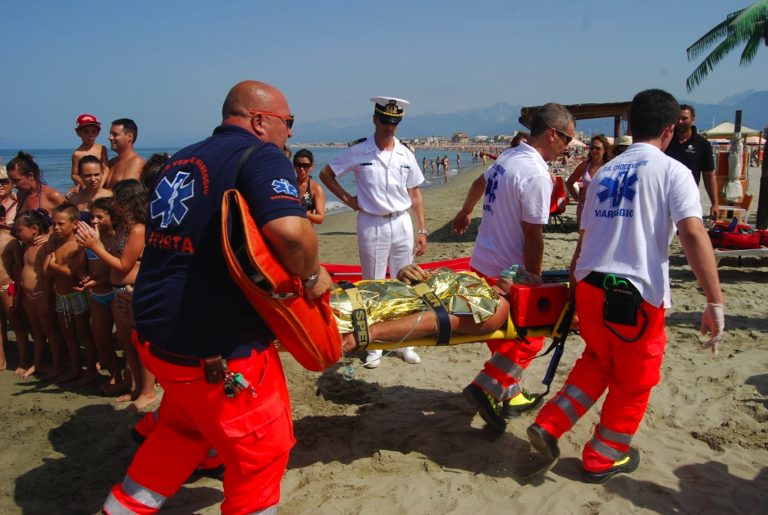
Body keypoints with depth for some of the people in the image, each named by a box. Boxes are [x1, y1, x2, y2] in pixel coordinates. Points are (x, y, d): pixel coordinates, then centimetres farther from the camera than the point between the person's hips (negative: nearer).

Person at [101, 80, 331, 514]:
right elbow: (289, 229, -30)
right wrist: (312, 275, -11)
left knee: (184, 428, 30)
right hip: (219, 348, -8)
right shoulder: (262, 157, -12)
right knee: (261, 450, 12)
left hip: (157, 331, 9)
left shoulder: (182, 160, 13)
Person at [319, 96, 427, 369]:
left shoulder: (406, 154, 4)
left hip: (402, 223, 3)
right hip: (371, 224, -3)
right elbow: (326, 174, 4)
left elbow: (415, 195, 8)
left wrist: (422, 230, 4)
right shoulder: (358, 151, -5)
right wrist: (348, 199, -3)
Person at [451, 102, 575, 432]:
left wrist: (465, 213, 48)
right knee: (530, 336, 5)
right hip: (508, 272, -9)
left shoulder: (507, 157, 8)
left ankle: (510, 396, 29)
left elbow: (480, 183, 28)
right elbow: (533, 236, -21)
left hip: (482, 263, 9)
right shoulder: (537, 175, -21)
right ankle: (485, 387, -2)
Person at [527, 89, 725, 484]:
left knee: (596, 362, 28)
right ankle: (603, 458, 29)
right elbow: (693, 234, -15)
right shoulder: (671, 170, -3)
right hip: (637, 294, -5)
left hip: (590, 286, 6)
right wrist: (715, 303, -16)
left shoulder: (604, 173, 14)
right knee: (633, 381, 16)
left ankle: (549, 426, 22)